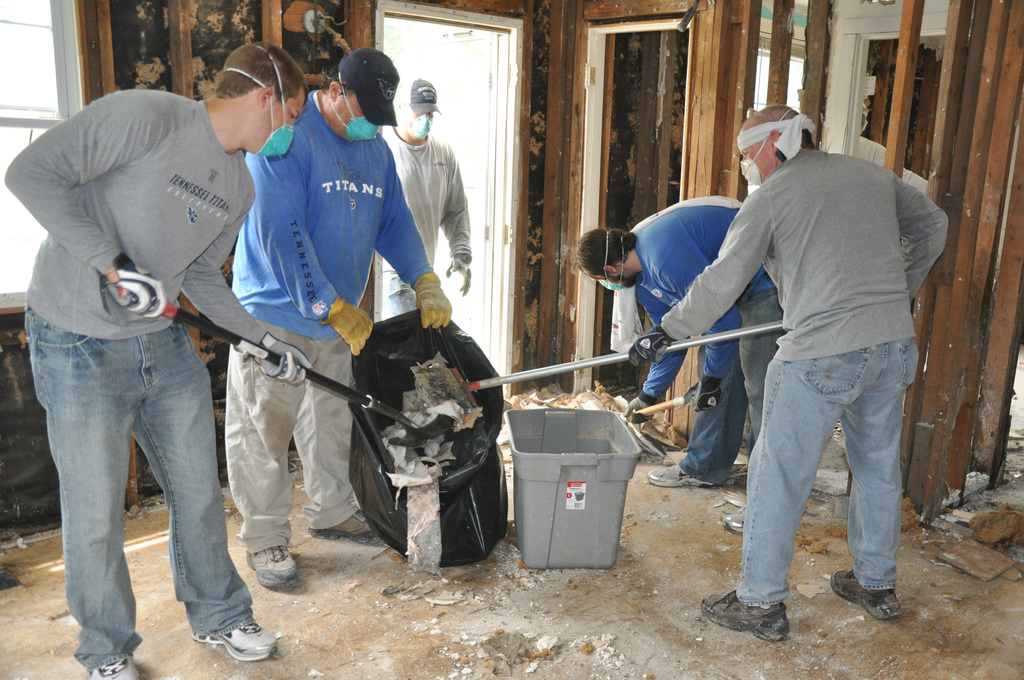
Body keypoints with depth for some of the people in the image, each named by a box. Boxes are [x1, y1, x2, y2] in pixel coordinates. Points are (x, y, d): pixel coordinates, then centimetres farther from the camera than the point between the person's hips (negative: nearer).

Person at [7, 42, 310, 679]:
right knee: (95, 514, 4)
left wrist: (262, 337, 8)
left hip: (165, 344, 7)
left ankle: (219, 616, 35)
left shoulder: (240, 187, 7)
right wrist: (114, 263, -25)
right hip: (79, 346, -7)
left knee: (199, 493, 14)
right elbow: (32, 173, -19)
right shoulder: (146, 115, -17)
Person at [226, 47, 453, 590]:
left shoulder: (376, 150, 9)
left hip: (339, 315, 7)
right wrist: (332, 308, -21)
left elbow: (395, 223, 14)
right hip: (275, 312, -7)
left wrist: (425, 283, -2)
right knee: (263, 428, 0)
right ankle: (264, 537, 15)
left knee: (332, 419, 17)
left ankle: (332, 513, 34)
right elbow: (281, 233, -23)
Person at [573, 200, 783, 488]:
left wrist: (711, 376, -15)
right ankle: (702, 467, 16)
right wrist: (649, 394, 16)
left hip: (764, 284, -10)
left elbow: (724, 318, -27)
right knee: (720, 374, 9)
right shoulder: (640, 274, 2)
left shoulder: (667, 258, -31)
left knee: (759, 385, -9)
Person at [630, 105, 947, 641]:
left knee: (777, 475, 3)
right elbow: (932, 225, 27)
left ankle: (761, 603, 12)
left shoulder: (772, 196, -3)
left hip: (822, 354, -7)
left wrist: (667, 331, 3)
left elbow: (722, 280, -7)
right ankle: (877, 585, 37)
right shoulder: (874, 175, 15)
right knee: (878, 466, 21)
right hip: (893, 345, 7)